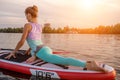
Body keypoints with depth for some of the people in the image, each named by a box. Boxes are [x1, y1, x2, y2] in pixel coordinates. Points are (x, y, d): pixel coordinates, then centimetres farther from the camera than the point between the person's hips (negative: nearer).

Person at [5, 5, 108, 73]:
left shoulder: (28, 25, 2)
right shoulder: (40, 26, 23)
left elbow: (22, 41, 3)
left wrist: (13, 52, 16)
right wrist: (30, 49, 46)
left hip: (41, 52, -8)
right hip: (47, 49, 8)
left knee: (64, 60, -25)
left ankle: (89, 65, -44)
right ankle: (87, 62, -6)